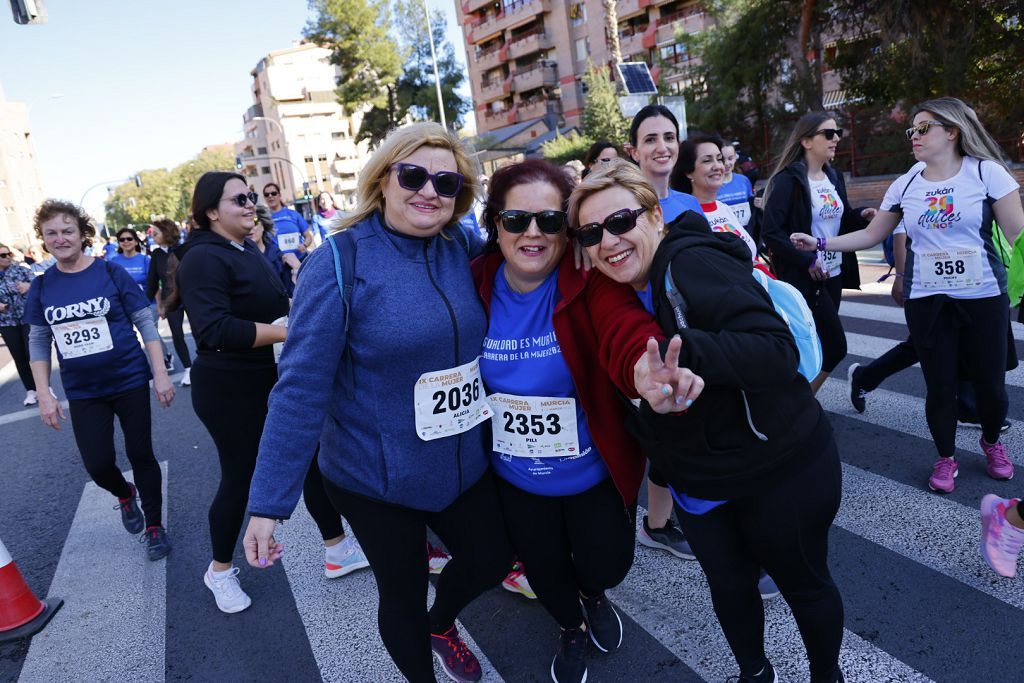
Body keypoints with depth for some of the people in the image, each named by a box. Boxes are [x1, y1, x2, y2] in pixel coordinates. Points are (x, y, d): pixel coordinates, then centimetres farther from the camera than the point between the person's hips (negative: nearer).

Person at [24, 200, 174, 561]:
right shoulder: (41, 287, 1)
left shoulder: (111, 273, -8)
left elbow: (145, 323, -6)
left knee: (141, 455, 6)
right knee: (98, 465, 1)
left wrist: (160, 373, -9)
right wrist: (44, 394, 1)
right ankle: (125, 494, 37)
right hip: (83, 393, 3)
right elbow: (38, 342, 6)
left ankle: (154, 525, 25)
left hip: (130, 382, -2)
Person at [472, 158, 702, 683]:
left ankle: (593, 594, 57)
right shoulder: (476, 285, -14)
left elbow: (628, 333, -44)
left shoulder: (590, 282, -24)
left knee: (607, 566, 15)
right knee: (544, 573, 23)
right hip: (515, 478, 3)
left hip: (594, 472, -2)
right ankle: (571, 629, 60)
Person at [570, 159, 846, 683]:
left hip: (780, 471, -6)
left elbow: (778, 350, -36)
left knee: (803, 583, 18)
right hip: (698, 482, 6)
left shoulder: (693, 263, -25)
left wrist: (683, 351, -46)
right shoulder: (617, 292, -2)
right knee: (729, 588, 22)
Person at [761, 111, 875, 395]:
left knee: (821, 343, 12)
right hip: (805, 277, -8)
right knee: (835, 346, -7)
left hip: (834, 274, 8)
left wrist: (861, 215, 0)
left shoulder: (834, 177, 11)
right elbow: (770, 230, -21)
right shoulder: (789, 179, -14)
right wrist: (806, 261, -21)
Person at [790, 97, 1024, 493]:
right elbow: (871, 235, 10)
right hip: (926, 301, 2)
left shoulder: (987, 172, -5)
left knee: (990, 383, 8)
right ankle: (946, 458, 28)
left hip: (984, 297, -1)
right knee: (939, 385, 5)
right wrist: (819, 243, 2)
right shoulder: (905, 185, 3)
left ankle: (991, 442, 39)